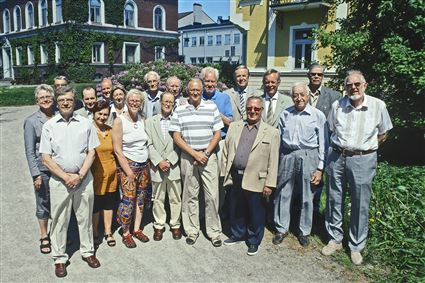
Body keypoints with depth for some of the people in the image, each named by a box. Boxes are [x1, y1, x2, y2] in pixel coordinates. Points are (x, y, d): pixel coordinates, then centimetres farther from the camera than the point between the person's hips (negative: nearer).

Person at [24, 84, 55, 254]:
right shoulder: (31, 121, -7)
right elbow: (29, 151, -7)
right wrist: (36, 174, -11)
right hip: (43, 169, -3)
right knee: (43, 203, 10)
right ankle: (44, 237, 28)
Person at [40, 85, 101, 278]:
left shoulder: (85, 123, 1)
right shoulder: (49, 126, -1)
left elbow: (91, 152, 1)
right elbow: (46, 158, -3)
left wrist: (79, 175, -10)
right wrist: (66, 177, -11)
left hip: (84, 179, 1)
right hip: (59, 180, 0)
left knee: (85, 217, 12)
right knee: (59, 220, 9)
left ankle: (87, 251, 29)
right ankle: (59, 258, 24)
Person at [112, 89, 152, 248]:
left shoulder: (142, 120, 7)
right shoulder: (119, 121, -9)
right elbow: (118, 150, -12)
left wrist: (147, 163, 6)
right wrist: (129, 172, -13)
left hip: (144, 165, 5)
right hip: (128, 164, -5)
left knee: (141, 198, 9)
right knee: (128, 200, -4)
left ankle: (137, 229, 25)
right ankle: (126, 233, 14)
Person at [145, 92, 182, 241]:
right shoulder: (150, 121, 7)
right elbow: (149, 145, 1)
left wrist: (169, 161, -10)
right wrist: (159, 161, -9)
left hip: (174, 166, -1)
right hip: (157, 166, 1)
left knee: (175, 198, 7)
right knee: (158, 198, 9)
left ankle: (175, 225, 21)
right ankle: (159, 226, 23)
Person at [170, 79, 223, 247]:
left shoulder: (212, 107, 3)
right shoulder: (179, 111, 3)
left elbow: (217, 134, 2)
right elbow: (176, 137, -1)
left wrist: (205, 154, -8)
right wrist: (195, 154, -9)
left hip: (208, 156, 0)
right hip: (188, 157, 1)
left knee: (212, 195, 0)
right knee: (190, 196, 8)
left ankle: (214, 232, 14)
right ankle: (192, 231, 21)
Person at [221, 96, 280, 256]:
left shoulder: (271, 132, -2)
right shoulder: (234, 127, 8)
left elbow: (273, 161, -5)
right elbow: (226, 151, 9)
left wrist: (269, 184, -9)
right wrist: (224, 174, 6)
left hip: (256, 180, -3)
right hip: (235, 177, 4)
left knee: (256, 213, 10)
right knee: (236, 209, 18)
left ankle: (254, 241, 30)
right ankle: (237, 234, 40)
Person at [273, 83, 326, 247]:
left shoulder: (318, 115, -2)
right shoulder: (285, 114, 6)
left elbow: (323, 143, -1)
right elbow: (278, 138, 11)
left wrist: (320, 168, -3)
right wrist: (276, 162, 7)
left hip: (308, 156, -2)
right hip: (287, 156, 2)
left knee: (307, 197, 8)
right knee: (283, 194, 8)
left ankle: (304, 231, 26)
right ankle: (281, 229, 25)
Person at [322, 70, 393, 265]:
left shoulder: (378, 106, -4)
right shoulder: (337, 105, 1)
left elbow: (382, 135, 7)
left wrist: (365, 147, 2)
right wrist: (340, 147, 4)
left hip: (363, 159, -2)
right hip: (337, 157, 2)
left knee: (360, 205, 6)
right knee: (334, 200, 10)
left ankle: (356, 247, 22)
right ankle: (335, 240, 28)